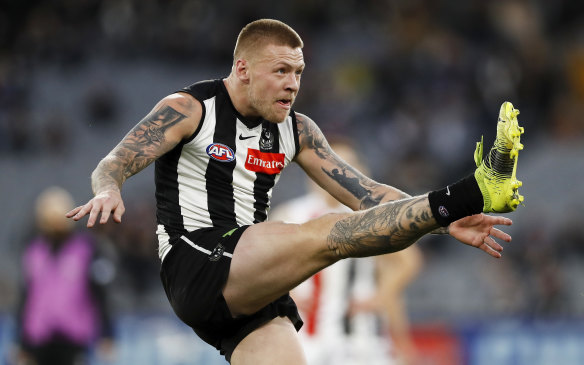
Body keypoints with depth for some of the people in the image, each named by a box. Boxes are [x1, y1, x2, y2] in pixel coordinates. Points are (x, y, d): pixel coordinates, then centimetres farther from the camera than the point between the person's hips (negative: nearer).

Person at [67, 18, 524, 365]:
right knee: (326, 236, -24)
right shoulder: (189, 109, -1)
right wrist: (108, 191, -35)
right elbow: (113, 164, -10)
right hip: (196, 267, -7)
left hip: (252, 294, 7)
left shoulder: (295, 130, 16)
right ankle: (474, 192, -31)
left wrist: (443, 224, -1)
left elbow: (364, 194, 12)